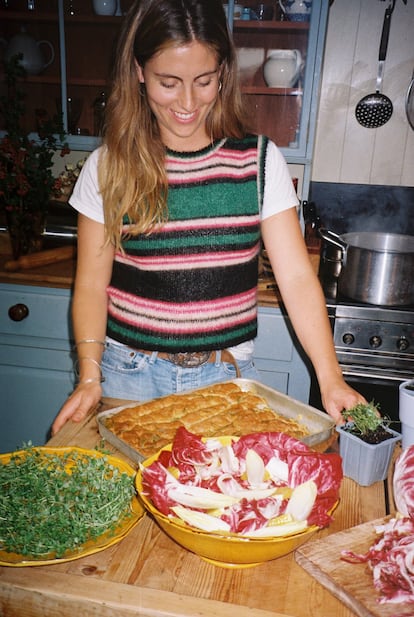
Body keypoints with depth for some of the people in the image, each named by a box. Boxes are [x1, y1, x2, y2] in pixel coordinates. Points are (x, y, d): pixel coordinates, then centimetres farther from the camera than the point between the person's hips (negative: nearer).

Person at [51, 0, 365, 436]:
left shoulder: (259, 160, -5)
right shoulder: (108, 166, -5)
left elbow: (296, 277, -9)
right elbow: (91, 284, -2)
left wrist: (329, 379, -18)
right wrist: (90, 376, -14)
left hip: (227, 373, 0)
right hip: (131, 373, 1)